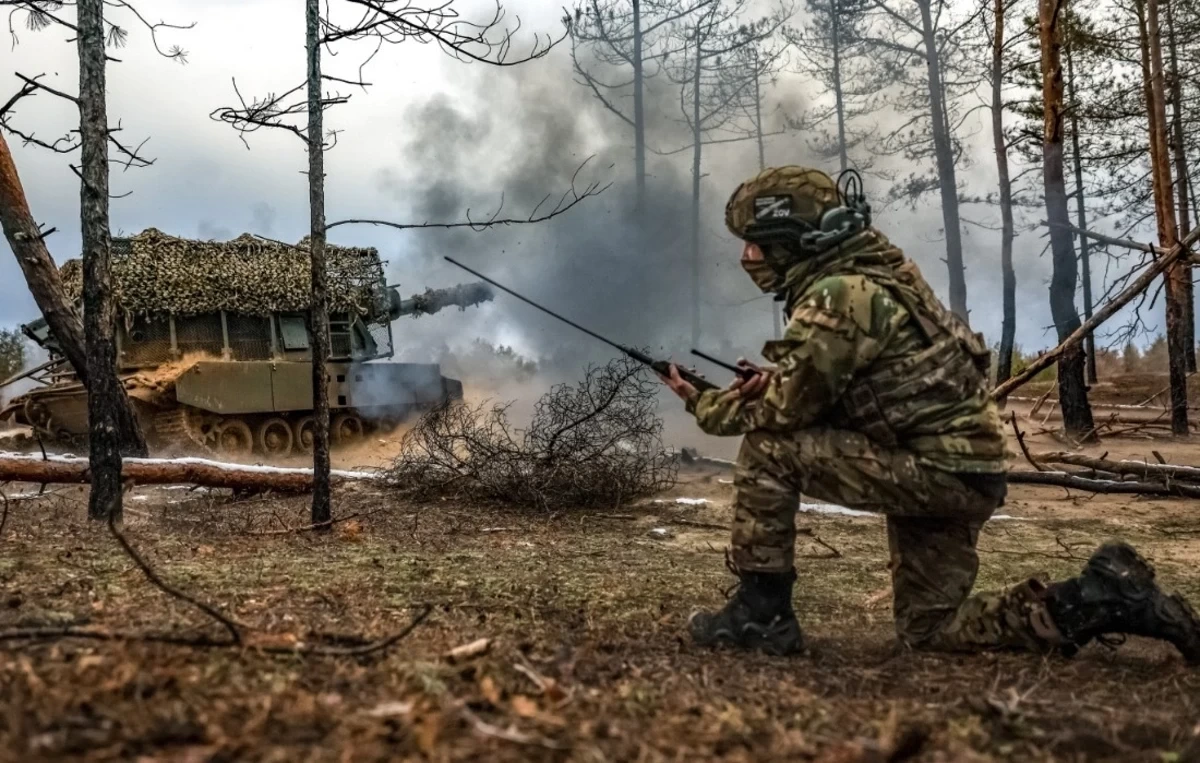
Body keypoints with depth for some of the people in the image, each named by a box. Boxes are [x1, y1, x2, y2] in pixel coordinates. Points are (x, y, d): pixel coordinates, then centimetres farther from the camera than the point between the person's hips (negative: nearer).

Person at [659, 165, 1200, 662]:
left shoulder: (840, 295, -20)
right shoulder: (862, 275, 11)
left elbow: (783, 413, -17)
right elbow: (824, 392, 19)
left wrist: (704, 406, 0)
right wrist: (777, 382, 1)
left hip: (938, 472, -10)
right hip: (952, 469, 10)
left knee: (767, 448, -13)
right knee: (930, 629, 18)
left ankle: (761, 614, -4)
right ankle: (1106, 596, 14)